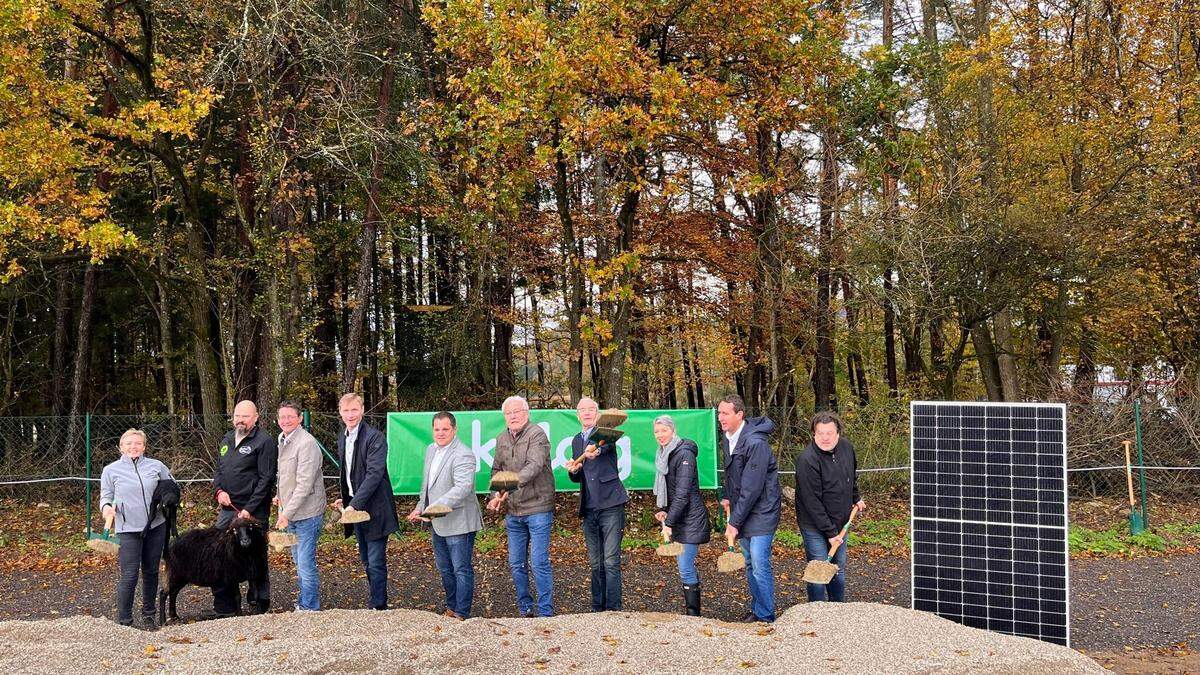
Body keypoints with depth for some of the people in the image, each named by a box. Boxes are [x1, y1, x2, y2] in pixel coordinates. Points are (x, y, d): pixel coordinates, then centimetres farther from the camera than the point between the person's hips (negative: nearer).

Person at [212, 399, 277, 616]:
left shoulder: (264, 441, -8)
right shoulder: (227, 440, 16)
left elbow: (266, 479, -13)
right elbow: (218, 471, 23)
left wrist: (249, 509, -17)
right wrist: (219, 491, 2)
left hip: (253, 512, -7)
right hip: (227, 509, 7)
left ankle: (258, 606, 10)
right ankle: (228, 606, 16)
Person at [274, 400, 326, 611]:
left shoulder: (307, 443, -18)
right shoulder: (282, 441, 11)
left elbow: (304, 484, -22)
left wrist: (287, 513, -23)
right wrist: (280, 496, 10)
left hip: (307, 513, -9)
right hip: (290, 513, 9)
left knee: (306, 563, -6)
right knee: (299, 562, 18)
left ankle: (310, 608, 3)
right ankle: (304, 604, 29)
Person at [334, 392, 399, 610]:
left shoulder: (375, 437, -16)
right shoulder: (342, 439, 11)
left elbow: (374, 474, -23)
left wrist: (354, 504, -26)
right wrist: (344, 499, 9)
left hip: (374, 508, -8)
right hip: (354, 506, 9)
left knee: (376, 563, -6)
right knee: (366, 561, 17)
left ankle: (379, 607, 2)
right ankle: (376, 603, 29)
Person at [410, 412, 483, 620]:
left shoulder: (463, 455, -19)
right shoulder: (431, 450, 10)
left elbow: (463, 488, -30)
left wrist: (434, 508, -35)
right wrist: (420, 507, 14)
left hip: (459, 523, -9)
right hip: (438, 524, 9)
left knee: (461, 570, 0)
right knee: (444, 569, 20)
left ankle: (461, 614, 8)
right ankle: (451, 608, 34)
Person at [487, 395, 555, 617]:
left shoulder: (537, 434, -10)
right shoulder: (502, 439, 11)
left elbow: (535, 465, -25)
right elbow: (496, 470, 20)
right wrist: (496, 495, 3)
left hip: (538, 509, -7)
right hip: (513, 512, 7)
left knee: (539, 563, -6)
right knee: (516, 564, 12)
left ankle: (546, 613, 2)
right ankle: (525, 610, 24)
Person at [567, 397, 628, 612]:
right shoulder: (576, 441, 16)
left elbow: (607, 443, -29)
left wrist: (597, 450, -52)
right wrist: (574, 471, -2)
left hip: (610, 505, -6)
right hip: (588, 509, 6)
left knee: (611, 561, -9)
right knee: (595, 563, 12)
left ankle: (613, 609, -7)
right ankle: (597, 608, 20)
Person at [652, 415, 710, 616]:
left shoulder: (684, 454, -17)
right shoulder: (663, 454, 10)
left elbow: (682, 493, -21)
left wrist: (669, 522, -22)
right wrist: (663, 510, 6)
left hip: (690, 519, -9)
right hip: (678, 519, 9)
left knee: (686, 568, -9)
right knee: (684, 565, 14)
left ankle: (693, 613, -2)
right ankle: (691, 608, 23)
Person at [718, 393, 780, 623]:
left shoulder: (755, 443, -24)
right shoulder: (727, 438, 5)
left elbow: (751, 488, -24)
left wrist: (734, 522, -21)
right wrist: (727, 497, 9)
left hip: (761, 512, -9)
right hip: (742, 511, 9)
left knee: (760, 565, -8)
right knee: (750, 564, 15)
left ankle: (765, 617, 0)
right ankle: (756, 609, 26)